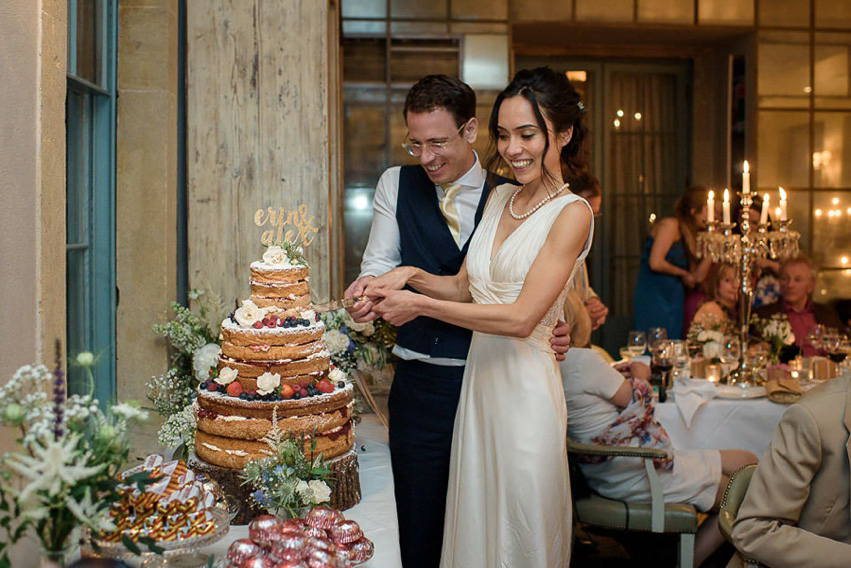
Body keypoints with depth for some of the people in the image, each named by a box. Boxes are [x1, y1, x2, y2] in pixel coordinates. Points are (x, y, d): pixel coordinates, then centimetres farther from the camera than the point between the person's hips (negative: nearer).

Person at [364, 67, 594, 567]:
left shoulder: (572, 213, -12)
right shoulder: (500, 197, 10)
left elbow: (522, 318, -19)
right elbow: (465, 287, 12)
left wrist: (421, 305, -16)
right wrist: (412, 277, -7)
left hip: (526, 386, -6)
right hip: (477, 378, 7)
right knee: (474, 524, 16)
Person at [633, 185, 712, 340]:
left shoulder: (689, 236, 18)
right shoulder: (670, 225, -6)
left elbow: (697, 277, 10)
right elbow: (655, 263, -18)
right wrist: (683, 274, -3)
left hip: (673, 301, 8)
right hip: (653, 298, -8)